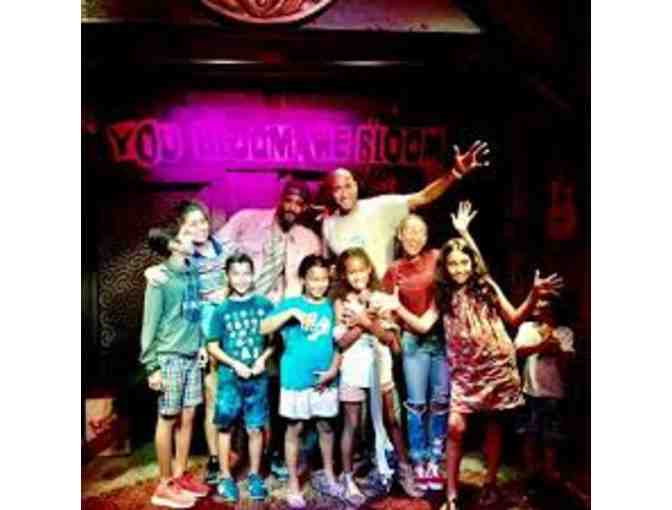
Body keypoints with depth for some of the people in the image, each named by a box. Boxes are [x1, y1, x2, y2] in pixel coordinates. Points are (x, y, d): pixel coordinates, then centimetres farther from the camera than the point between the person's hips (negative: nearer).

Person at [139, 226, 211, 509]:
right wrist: (152, 366, -13)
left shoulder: (191, 274, 7)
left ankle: (180, 475, 27)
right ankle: (165, 485, 18)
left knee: (188, 417, 13)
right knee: (168, 419, 4)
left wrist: (200, 344, 7)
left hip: (191, 357, 6)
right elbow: (150, 324, -12)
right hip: (170, 358, -6)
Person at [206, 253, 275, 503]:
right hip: (229, 377, 0)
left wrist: (263, 358, -11)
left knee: (255, 428, 8)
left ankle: (254, 476, 24)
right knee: (225, 426, 8)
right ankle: (225, 477, 24)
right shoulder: (222, 309, -2)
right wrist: (235, 364, -11)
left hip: (257, 378, 0)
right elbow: (213, 346, 0)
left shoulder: (264, 305, -1)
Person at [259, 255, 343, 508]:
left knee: (325, 426, 16)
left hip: (325, 378, 3)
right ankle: (293, 485, 23)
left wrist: (333, 369, -5)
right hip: (296, 378, -3)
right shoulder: (291, 303, -5)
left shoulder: (332, 306, 3)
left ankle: (329, 477, 36)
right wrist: (292, 312, -25)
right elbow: (264, 328, -15)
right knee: (294, 429, 8)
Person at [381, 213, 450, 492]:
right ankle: (418, 464, 20)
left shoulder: (437, 258, 1)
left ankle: (434, 462, 21)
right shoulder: (394, 270, 3)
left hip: (443, 336, 0)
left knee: (440, 401, 6)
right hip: (414, 340, 0)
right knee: (417, 403, 5)